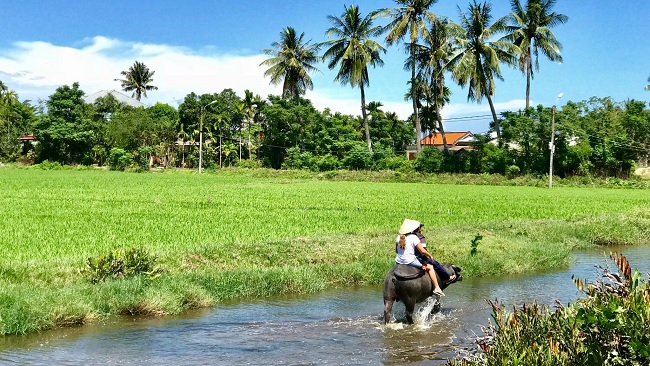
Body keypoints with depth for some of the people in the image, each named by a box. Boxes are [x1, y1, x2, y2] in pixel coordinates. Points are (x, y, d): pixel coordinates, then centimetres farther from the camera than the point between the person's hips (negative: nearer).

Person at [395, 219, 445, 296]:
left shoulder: (399, 237, 6)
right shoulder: (413, 237, -11)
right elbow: (422, 251, -11)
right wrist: (430, 256, 6)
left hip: (398, 261, 6)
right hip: (410, 261, -6)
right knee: (430, 267, 7)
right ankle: (436, 288, 4)